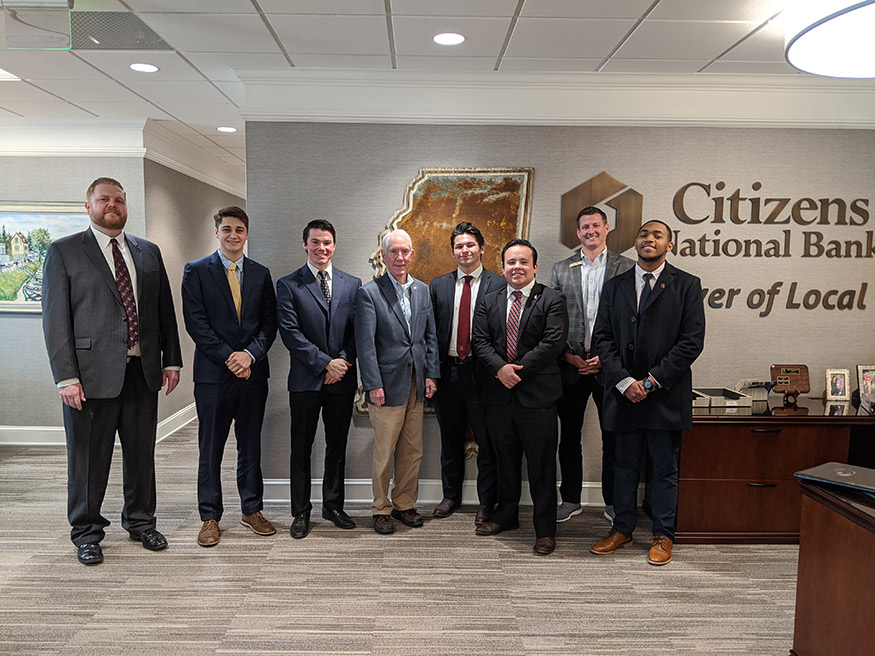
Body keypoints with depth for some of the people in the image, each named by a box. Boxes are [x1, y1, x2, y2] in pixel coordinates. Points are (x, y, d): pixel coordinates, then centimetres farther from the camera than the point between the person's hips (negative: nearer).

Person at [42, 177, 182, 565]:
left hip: (143, 372, 4)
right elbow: (56, 319, -5)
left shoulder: (149, 252, 12)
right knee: (88, 458, 8)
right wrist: (66, 377, -11)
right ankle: (87, 533, 25)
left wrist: (171, 359, 6)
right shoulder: (63, 252, 0)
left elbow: (165, 310, 13)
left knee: (142, 453, 14)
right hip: (92, 374, -3)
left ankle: (140, 522, 31)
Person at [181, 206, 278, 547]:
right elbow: (196, 323, -7)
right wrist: (228, 357, -13)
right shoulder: (196, 271, 1)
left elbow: (269, 323, 6)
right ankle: (210, 518, 17)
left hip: (253, 372, 3)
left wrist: (250, 354, -10)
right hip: (213, 373, -3)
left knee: (251, 446, 11)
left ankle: (252, 510, 24)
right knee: (210, 450, 5)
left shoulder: (260, 274, 10)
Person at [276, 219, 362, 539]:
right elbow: (290, 333, -9)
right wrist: (325, 363, -14)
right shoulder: (288, 285, 0)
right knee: (301, 449, 6)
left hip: (342, 380, 3)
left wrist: (343, 361, -10)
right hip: (305, 381, -2)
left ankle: (333, 506, 27)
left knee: (337, 447, 12)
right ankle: (301, 512, 19)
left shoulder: (352, 284, 9)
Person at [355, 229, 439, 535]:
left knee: (413, 451, 12)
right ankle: (381, 509, 21)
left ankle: (404, 504, 28)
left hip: (416, 384, 5)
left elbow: (430, 336, 13)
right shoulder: (369, 293, -6)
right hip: (388, 386, -5)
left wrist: (431, 374, 6)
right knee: (384, 453, 4)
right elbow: (365, 344, -10)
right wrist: (373, 385, -13)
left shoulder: (422, 290, 11)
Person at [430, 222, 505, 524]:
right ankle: (451, 496, 31)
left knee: (486, 440, 6)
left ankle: (487, 502, 22)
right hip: (447, 371, 3)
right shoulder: (438, 285, 9)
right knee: (450, 439, 15)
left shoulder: (498, 285, -1)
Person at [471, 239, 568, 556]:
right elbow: (479, 340, 3)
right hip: (498, 395, 4)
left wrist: (518, 370, -15)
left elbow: (553, 342, -12)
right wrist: (500, 368, -14)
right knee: (505, 460, 17)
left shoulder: (552, 300, -2)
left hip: (538, 396, -4)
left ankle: (545, 530, 15)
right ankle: (506, 515, 35)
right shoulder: (490, 301, 11)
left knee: (542, 465, 2)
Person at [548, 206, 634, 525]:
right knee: (569, 436, 10)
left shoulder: (626, 267, 3)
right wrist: (567, 355, -4)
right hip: (571, 365, 2)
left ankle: (613, 501, 22)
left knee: (613, 437, 7)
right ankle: (570, 499, 24)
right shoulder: (561, 269, 9)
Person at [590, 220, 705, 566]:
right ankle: (622, 528, 29)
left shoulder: (686, 285, 0)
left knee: (665, 469, 9)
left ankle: (663, 536, 24)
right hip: (623, 393, 3)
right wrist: (625, 381, -10)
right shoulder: (614, 286, 9)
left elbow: (692, 342, -7)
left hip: (666, 395, -2)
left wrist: (651, 381, -13)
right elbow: (603, 338, 3)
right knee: (625, 465, 14)